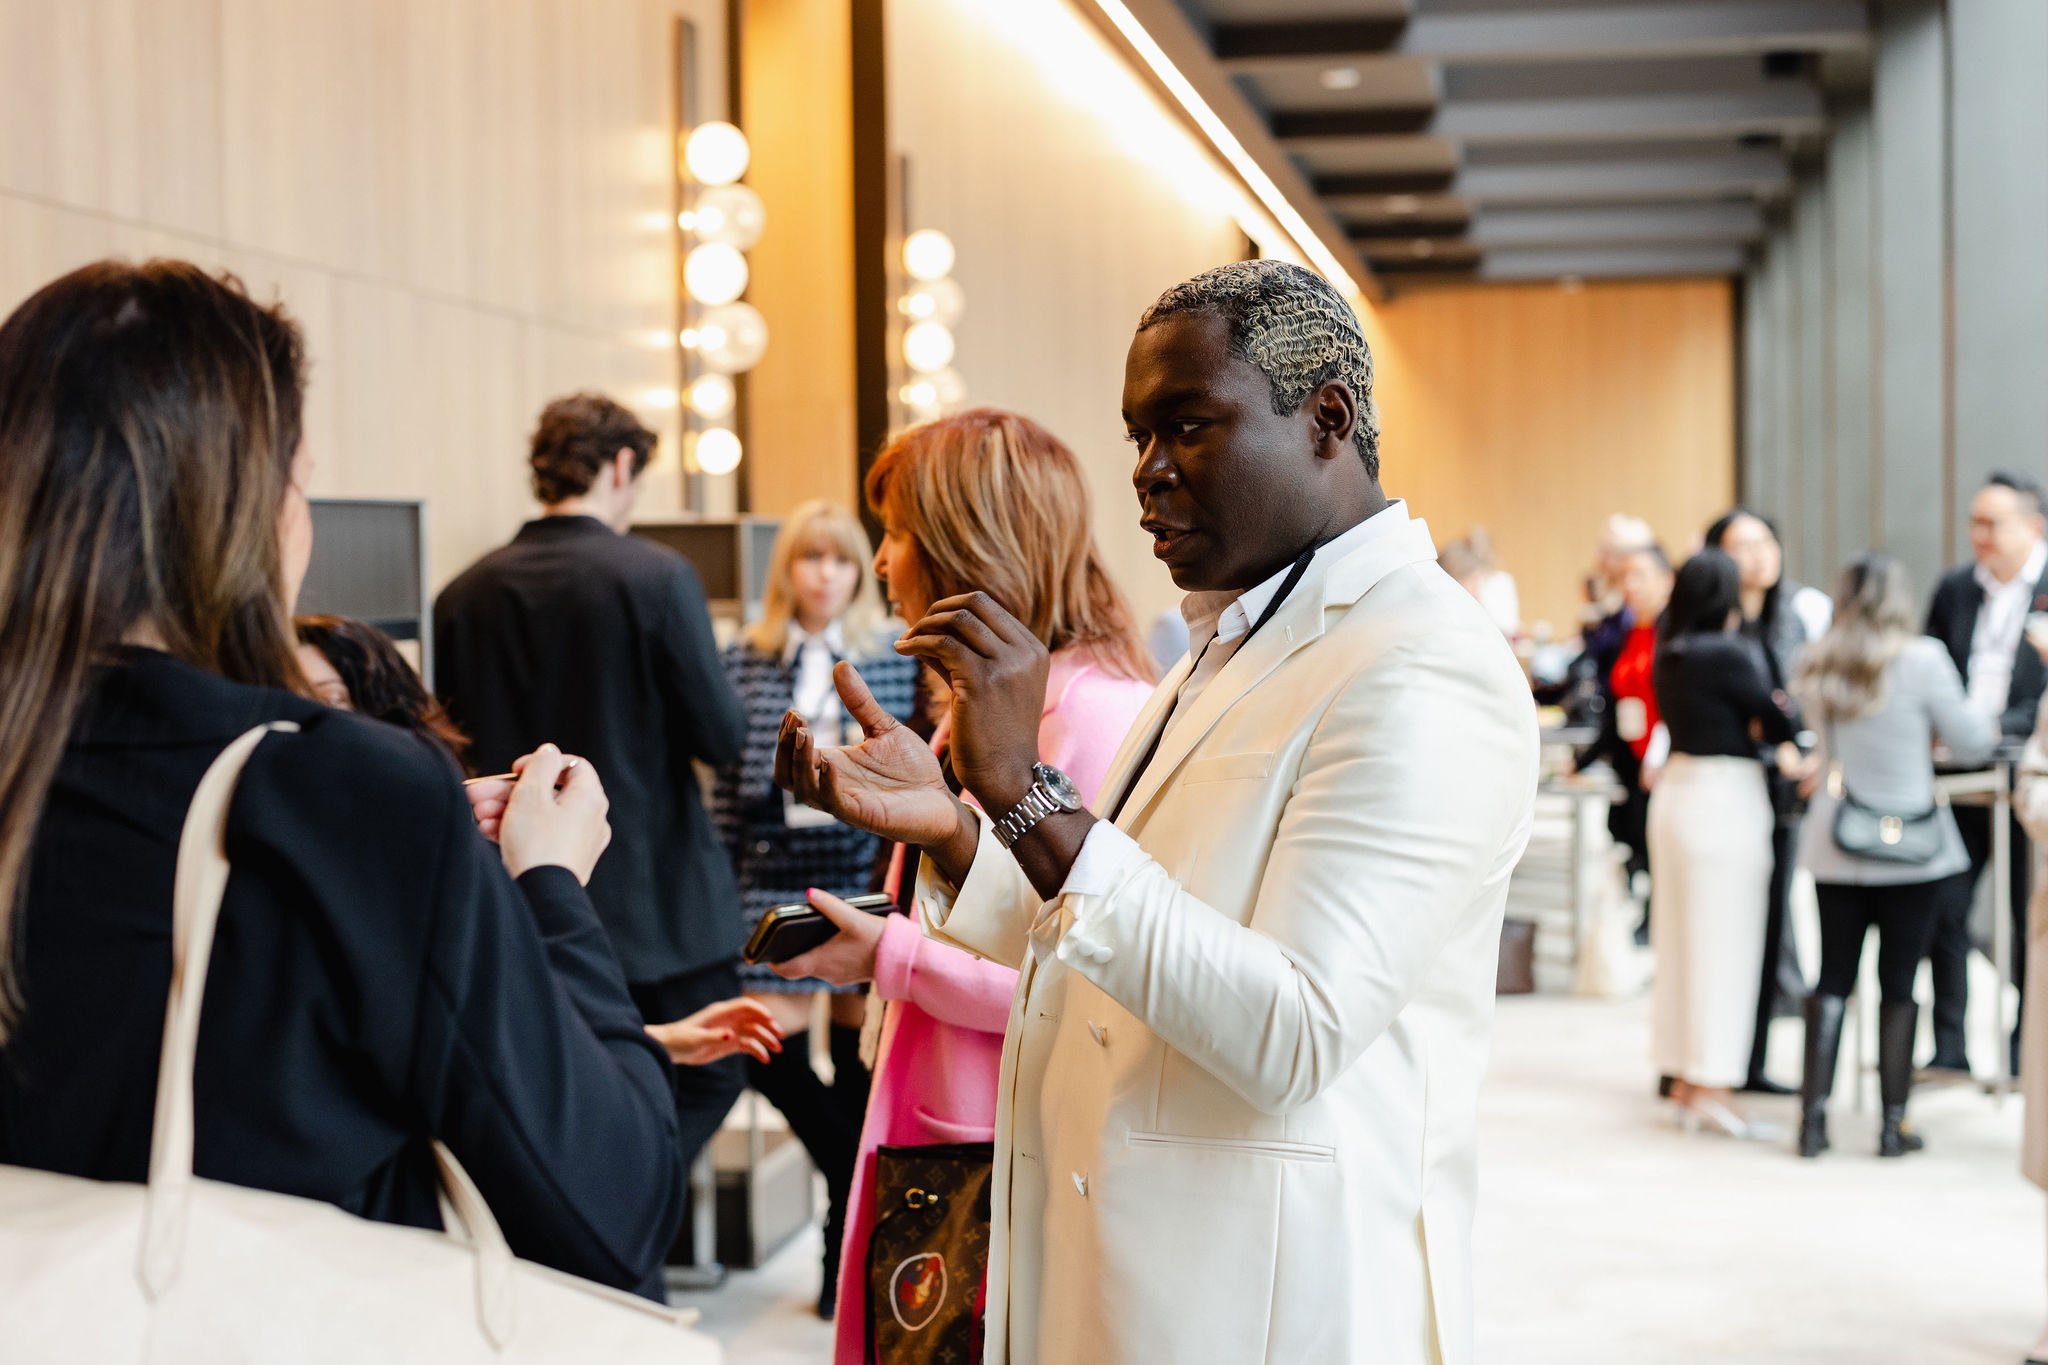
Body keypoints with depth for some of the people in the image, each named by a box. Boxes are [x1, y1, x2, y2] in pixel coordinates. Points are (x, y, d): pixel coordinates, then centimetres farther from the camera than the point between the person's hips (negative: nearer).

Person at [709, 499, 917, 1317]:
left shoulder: (895, 662, 4)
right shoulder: (745, 661, 6)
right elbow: (727, 782, 7)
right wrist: (721, 882, 3)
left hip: (869, 874, -1)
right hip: (776, 877, 1)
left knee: (857, 1050, 2)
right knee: (772, 1044, -5)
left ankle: (850, 1227, 17)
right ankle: (862, 1190, 17)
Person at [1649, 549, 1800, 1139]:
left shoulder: (1669, 653, 7)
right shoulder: (1728, 654, -17)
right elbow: (1778, 724, -11)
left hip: (1674, 789, 8)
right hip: (1724, 797, -8)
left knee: (1679, 939, 14)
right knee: (1723, 944, -3)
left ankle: (1683, 1075, 23)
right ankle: (1711, 1090, -1)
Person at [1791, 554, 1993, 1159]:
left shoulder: (1817, 666, 2)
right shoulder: (1922, 659, -10)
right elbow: (1970, 743, -4)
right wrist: (1985, 723, 16)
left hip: (1834, 845, 3)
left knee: (1832, 978, 8)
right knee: (1899, 983, 4)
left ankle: (1814, 1116, 4)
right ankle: (1894, 1122, 8)